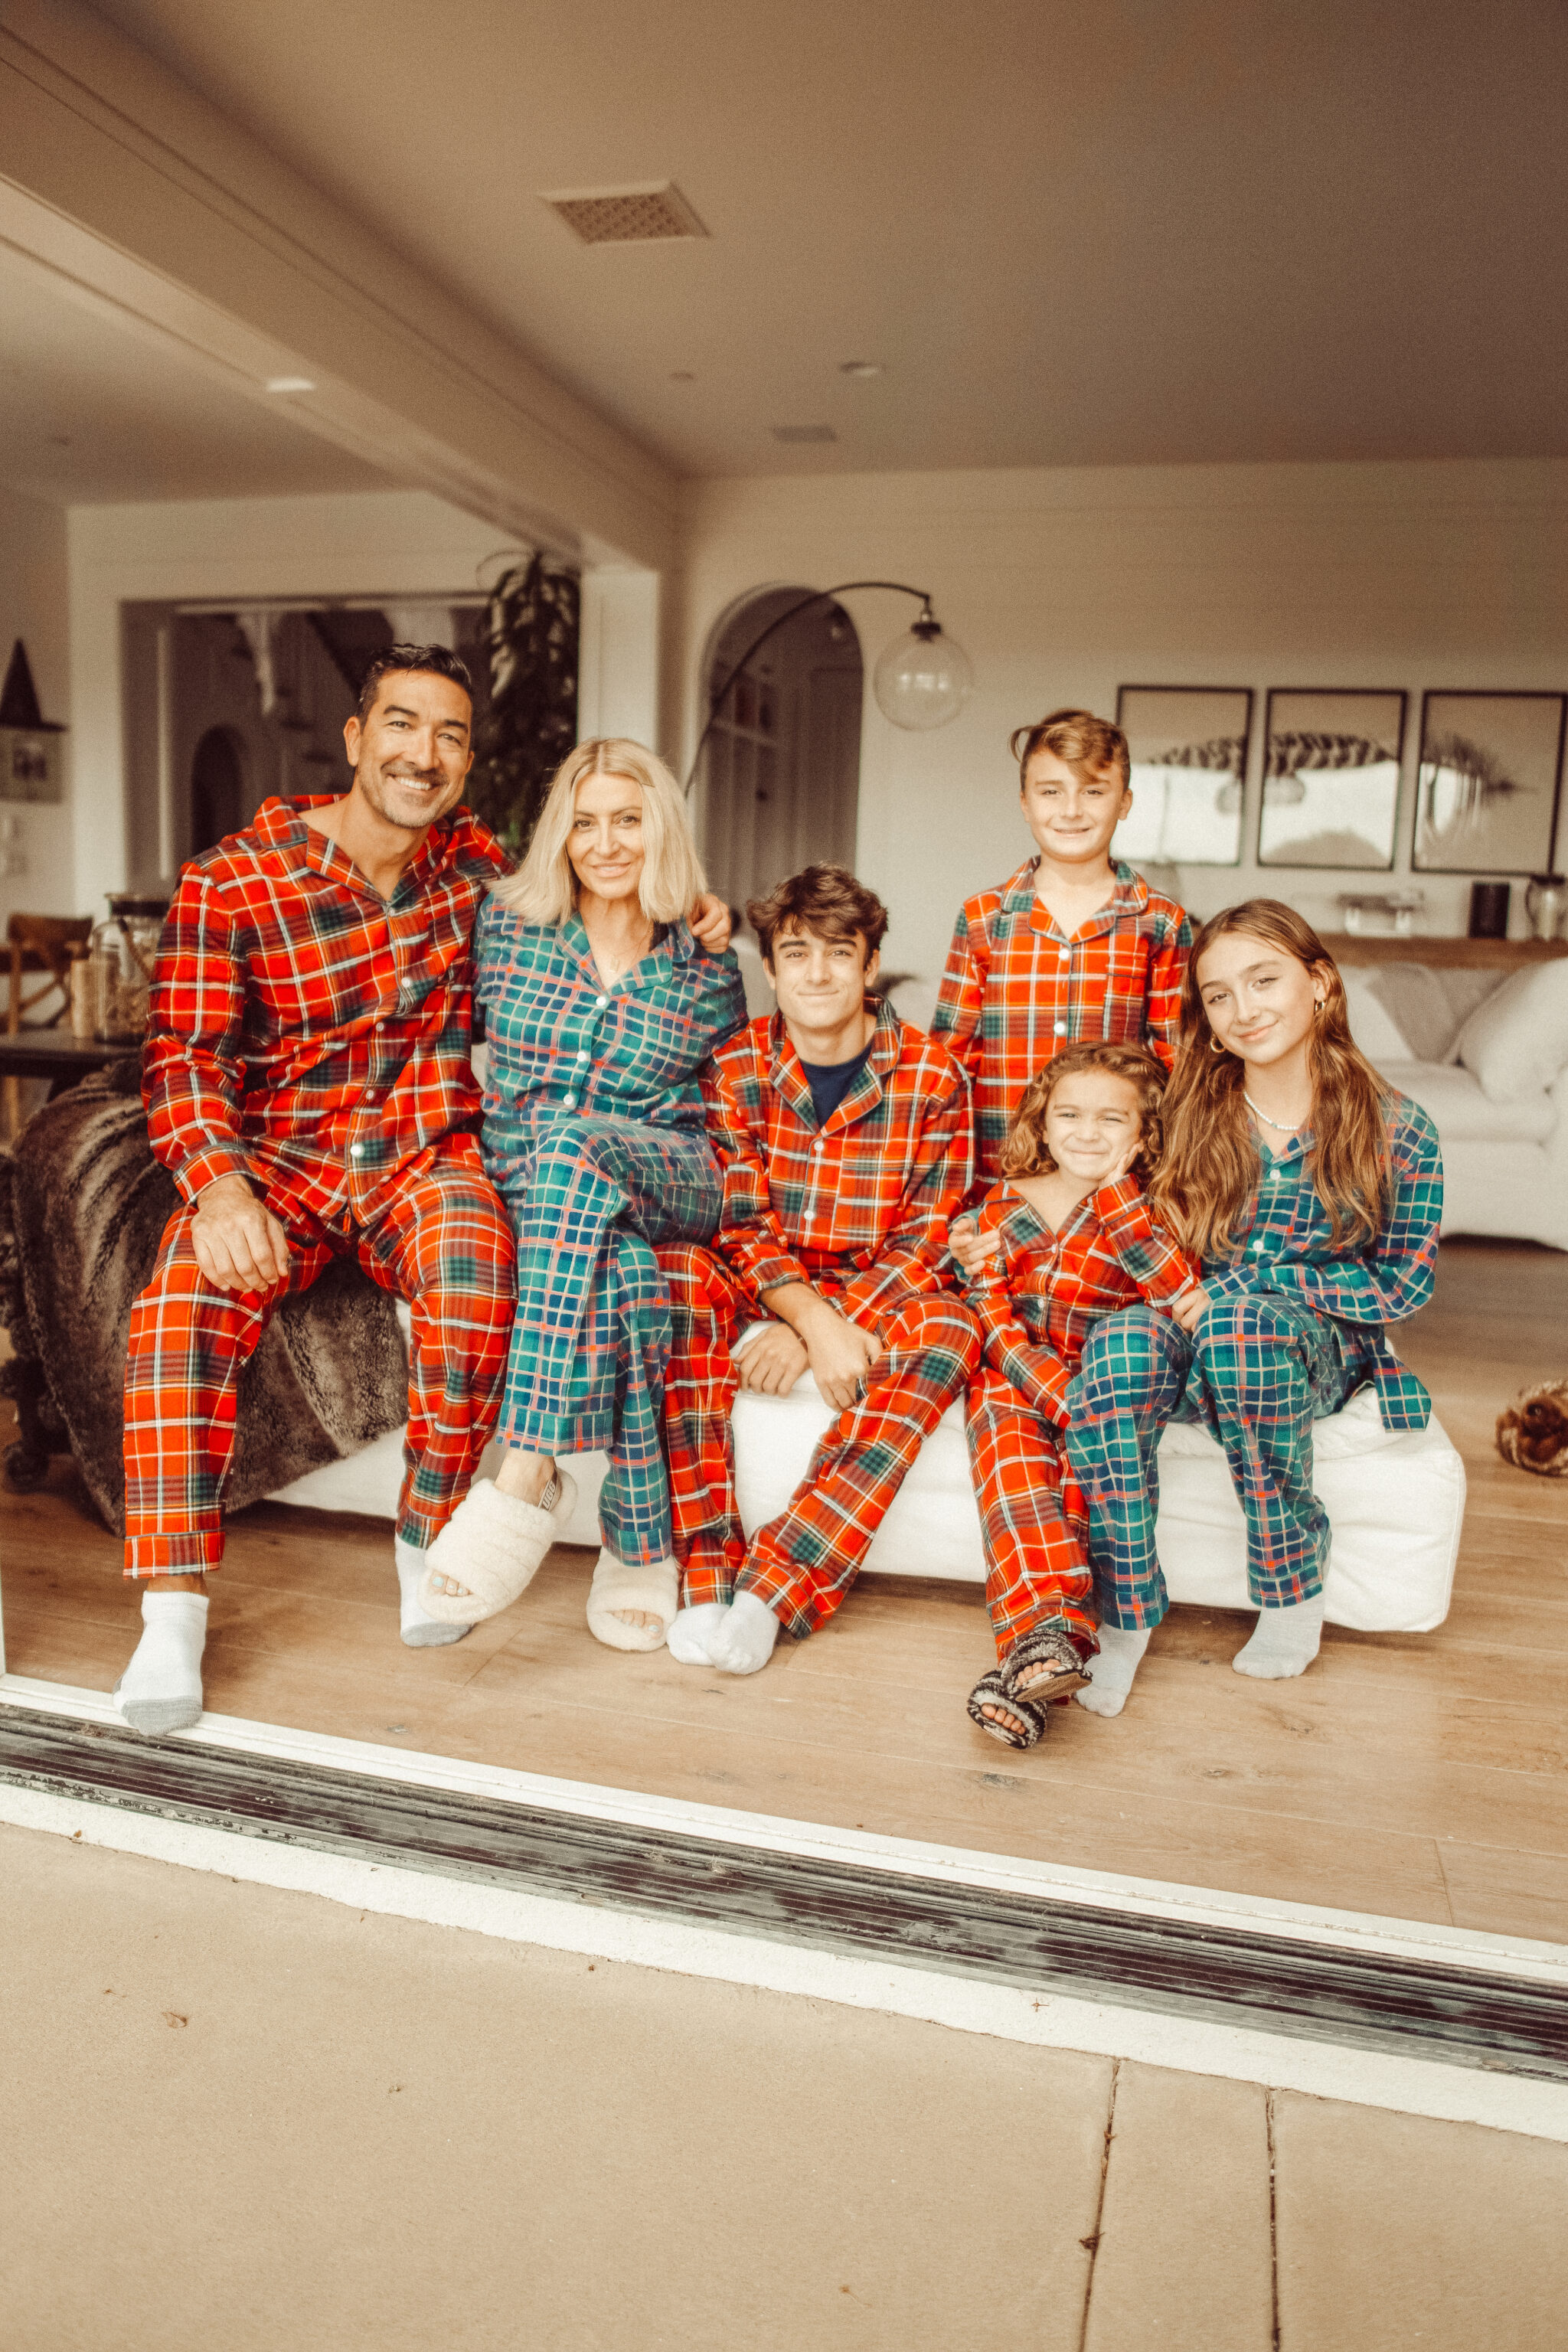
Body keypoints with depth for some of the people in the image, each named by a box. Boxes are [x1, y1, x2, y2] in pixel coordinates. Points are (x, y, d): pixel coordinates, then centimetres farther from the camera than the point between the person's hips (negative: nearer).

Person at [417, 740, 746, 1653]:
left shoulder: (709, 974, 4)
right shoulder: (508, 925, 7)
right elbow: (477, 1060, 18)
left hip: (671, 1187, -1)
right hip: (530, 1191, 1)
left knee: (577, 1143, -37)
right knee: (621, 1269, -36)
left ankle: (528, 1475, -40)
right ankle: (644, 1542, -24)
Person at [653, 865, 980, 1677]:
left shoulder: (931, 1077, -5)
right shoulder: (735, 1069, -2)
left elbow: (921, 1241, -8)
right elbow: (741, 1224, -8)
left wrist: (809, 1334, -21)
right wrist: (815, 1319, -27)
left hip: (874, 1299, -1)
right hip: (758, 1294, 1)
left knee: (949, 1329, -33)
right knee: (678, 1271, -31)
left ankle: (774, 1586, -37)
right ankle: (707, 1573, -33)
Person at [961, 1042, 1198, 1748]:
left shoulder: (1147, 1209, 5)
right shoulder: (1005, 1203, 7)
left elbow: (1182, 1293, -16)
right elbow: (991, 1315, -4)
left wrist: (1116, 1194, -15)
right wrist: (1062, 1395, -19)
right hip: (1012, 1378, 1)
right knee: (1008, 1442, -30)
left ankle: (1034, 1642, -40)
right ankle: (1051, 1625, -45)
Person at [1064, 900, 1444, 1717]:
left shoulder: (1396, 1130, -4)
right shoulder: (1191, 1116, 4)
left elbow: (1404, 1284, -3)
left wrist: (1242, 1285, -13)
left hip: (1324, 1352, -2)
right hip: (1198, 1341, 2)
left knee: (1240, 1322, -38)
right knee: (1118, 1343, -34)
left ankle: (1292, 1583, -17)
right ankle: (1124, 1614, -27)